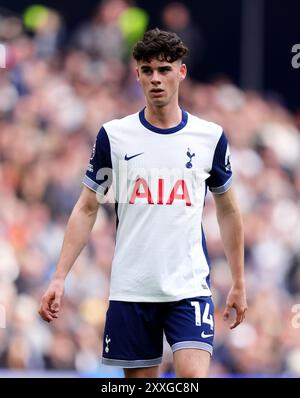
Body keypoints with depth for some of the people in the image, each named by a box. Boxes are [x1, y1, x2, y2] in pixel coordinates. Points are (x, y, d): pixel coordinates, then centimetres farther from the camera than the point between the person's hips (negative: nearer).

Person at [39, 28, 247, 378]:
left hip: (189, 287, -1)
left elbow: (228, 210, 14)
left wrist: (238, 282, 13)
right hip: (130, 291, 1)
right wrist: (59, 277, -2)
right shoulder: (113, 135, 3)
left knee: (194, 377, -19)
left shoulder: (210, 137, 3)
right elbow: (86, 209, 6)